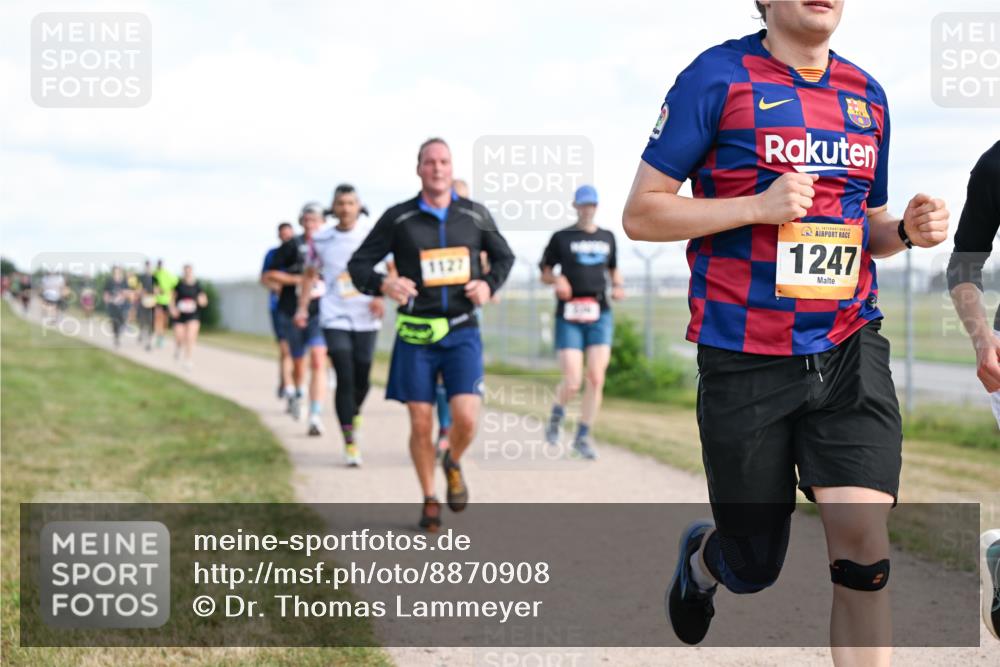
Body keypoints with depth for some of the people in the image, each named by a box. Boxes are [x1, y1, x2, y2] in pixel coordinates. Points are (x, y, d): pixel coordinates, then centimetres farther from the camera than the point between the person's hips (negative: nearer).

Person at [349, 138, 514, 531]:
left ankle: (453, 464, 21)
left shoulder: (475, 215, 4)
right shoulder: (398, 218, -1)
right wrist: (383, 285, -20)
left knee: (466, 418, -14)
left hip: (462, 332, 1)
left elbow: (504, 256, 18)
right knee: (421, 425, 1)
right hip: (415, 335, 0)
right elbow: (359, 264, 1)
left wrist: (489, 284, -3)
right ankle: (429, 501, 22)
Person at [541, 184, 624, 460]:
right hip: (569, 317, -3)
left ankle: (583, 437, 5)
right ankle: (557, 413, 22)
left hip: (600, 315, 3)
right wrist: (557, 280, -11)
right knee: (572, 383, -11)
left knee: (596, 379, -8)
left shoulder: (607, 238, 15)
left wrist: (619, 286, 6)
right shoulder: (561, 238, 5)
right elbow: (545, 273, 10)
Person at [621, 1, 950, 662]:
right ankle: (702, 555, 48)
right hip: (745, 359, -3)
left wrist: (907, 229, -1)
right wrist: (759, 206, -18)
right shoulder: (718, 77, -5)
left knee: (862, 549, -14)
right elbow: (641, 214, -6)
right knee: (754, 566, 11)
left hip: (850, 350, 3)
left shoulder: (867, 93, 11)